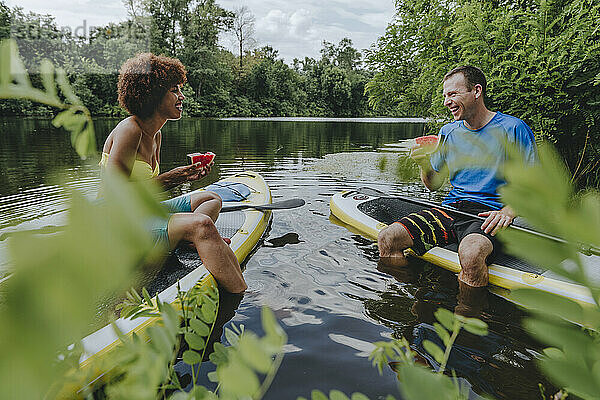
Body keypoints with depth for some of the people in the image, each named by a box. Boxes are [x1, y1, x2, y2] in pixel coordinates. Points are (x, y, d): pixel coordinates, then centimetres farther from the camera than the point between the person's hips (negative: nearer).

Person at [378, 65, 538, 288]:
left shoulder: (513, 129, -2)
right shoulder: (448, 132, 12)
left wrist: (508, 211, -19)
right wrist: (425, 166, -5)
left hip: (488, 215, -4)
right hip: (450, 211, 5)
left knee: (471, 252, -39)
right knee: (387, 239, -15)